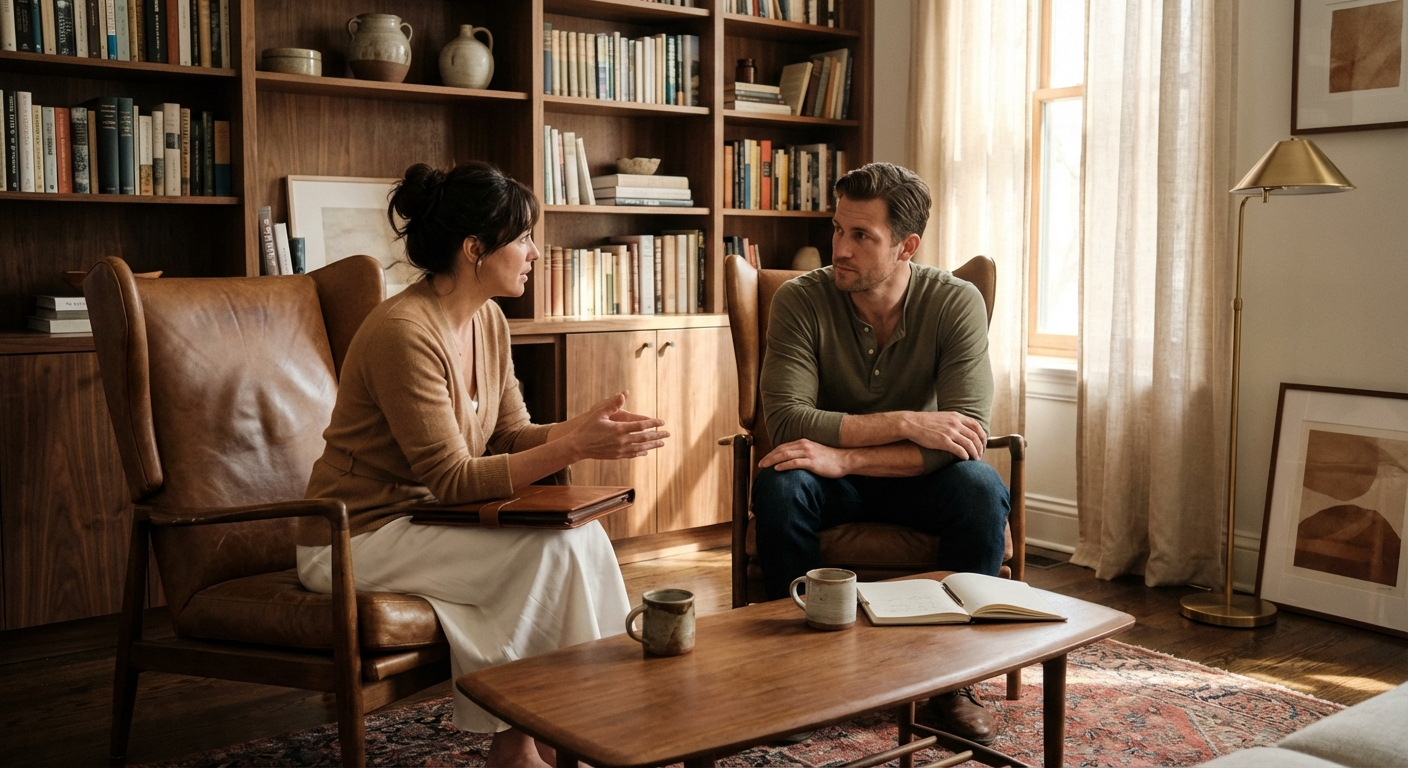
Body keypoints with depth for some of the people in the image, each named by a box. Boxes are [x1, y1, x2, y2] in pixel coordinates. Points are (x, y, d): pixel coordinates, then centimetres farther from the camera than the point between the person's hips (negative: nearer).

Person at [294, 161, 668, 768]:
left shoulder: (488, 320, 3)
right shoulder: (405, 331, -24)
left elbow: (512, 435, 5)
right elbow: (452, 480, -25)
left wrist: (588, 424, -13)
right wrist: (575, 448, -29)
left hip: (423, 516, 8)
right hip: (357, 536, -8)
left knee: (581, 533, -12)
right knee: (553, 550, -20)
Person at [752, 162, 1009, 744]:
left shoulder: (956, 303, -15)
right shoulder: (800, 300, -15)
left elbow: (967, 436, -24)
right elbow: (785, 420, -24)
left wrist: (843, 457, -34)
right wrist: (905, 423, -30)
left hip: (918, 479, 1)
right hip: (832, 478, 0)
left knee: (983, 489, -30)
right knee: (777, 485, -32)